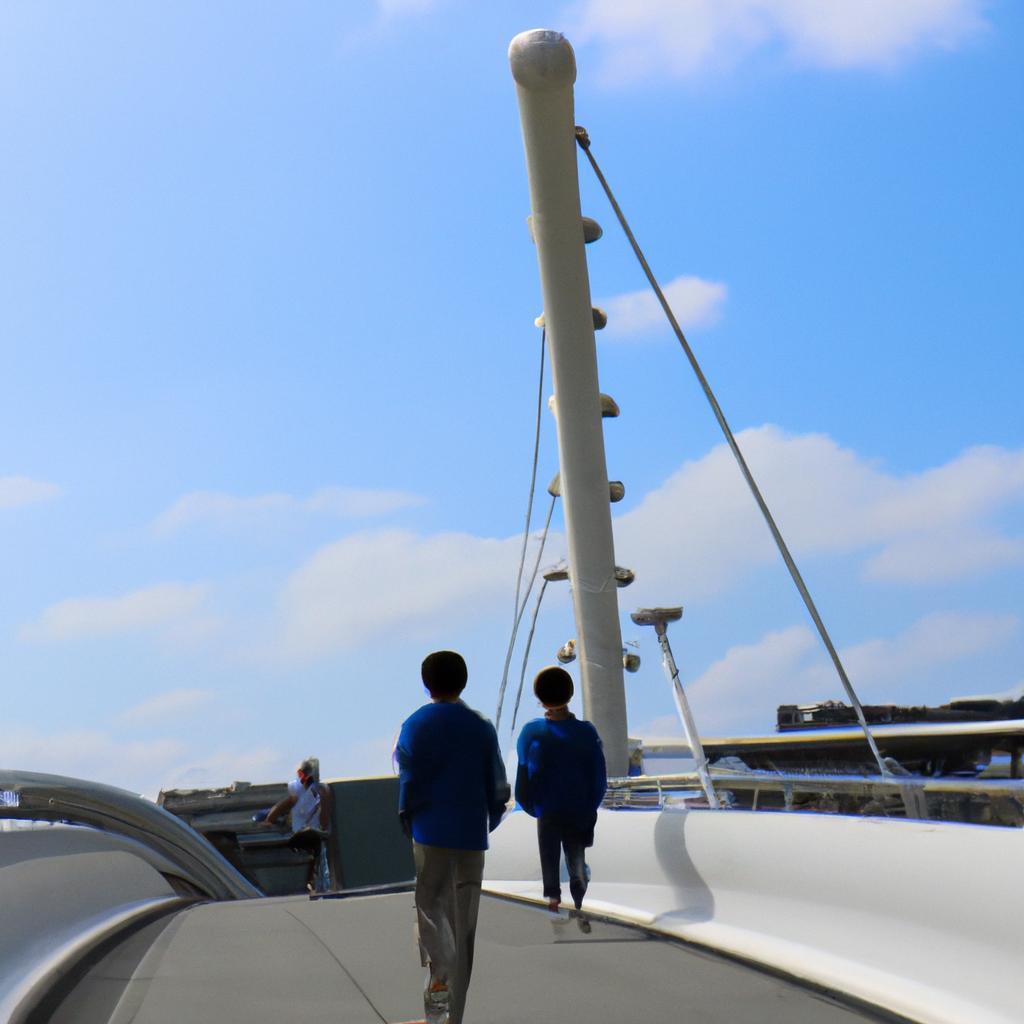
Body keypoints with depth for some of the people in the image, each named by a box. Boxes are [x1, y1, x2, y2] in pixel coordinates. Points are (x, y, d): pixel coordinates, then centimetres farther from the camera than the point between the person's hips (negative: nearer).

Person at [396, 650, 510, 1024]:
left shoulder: (415, 725, -2)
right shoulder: (482, 727, 7)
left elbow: (408, 784, -7)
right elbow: (498, 788, 7)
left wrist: (405, 826, 2)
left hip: (429, 834, -3)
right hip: (472, 836, 3)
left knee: (429, 909, 6)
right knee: (464, 923, 8)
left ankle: (439, 974, -18)